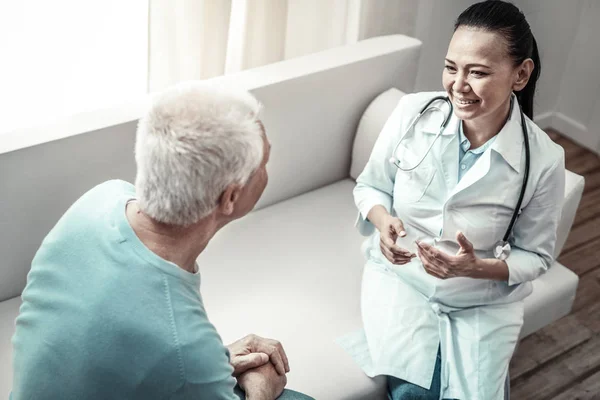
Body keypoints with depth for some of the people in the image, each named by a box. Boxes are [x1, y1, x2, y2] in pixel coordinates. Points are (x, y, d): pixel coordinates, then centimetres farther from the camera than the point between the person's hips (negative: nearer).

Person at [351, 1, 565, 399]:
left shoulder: (543, 160, -18)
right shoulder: (413, 111, -16)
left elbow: (535, 255, -5)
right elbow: (370, 186, 0)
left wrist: (478, 268, -24)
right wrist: (383, 221, -23)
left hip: (485, 300, 1)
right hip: (401, 276, 0)